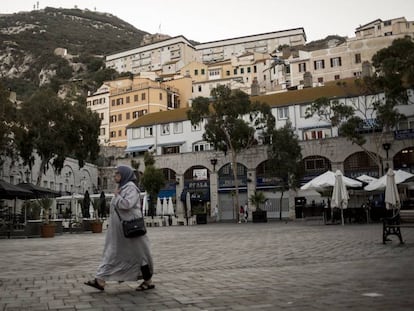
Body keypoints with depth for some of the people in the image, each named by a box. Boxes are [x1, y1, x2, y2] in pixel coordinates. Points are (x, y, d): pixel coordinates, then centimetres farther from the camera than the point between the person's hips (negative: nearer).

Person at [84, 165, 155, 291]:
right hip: (119, 229, 9)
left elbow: (127, 204, -26)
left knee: (137, 254, 0)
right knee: (112, 253, 6)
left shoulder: (131, 187, -12)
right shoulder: (122, 188, 15)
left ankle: (148, 281, 12)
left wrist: (117, 196, -12)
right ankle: (100, 281, 6)